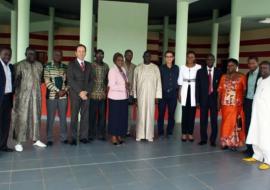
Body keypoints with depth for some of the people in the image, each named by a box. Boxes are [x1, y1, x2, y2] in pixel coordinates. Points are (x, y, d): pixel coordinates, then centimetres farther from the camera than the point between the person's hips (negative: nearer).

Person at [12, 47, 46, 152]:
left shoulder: (39, 65, 9)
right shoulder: (19, 65, -4)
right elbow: (16, 80, -5)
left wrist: (37, 90, 9)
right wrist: (16, 95, -10)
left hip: (36, 95, 4)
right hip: (23, 95, -4)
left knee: (36, 117, 9)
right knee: (21, 118, -3)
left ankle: (36, 140, 19)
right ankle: (18, 142, 5)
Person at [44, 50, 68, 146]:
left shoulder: (65, 67, 8)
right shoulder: (47, 66, 0)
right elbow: (47, 81, -7)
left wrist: (65, 90, -9)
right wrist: (58, 90, -13)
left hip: (63, 96, 2)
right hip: (51, 95, -2)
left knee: (63, 117, 7)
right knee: (50, 118, 3)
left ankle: (64, 137, 18)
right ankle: (49, 139, 12)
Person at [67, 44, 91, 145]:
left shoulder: (88, 65, 15)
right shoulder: (71, 64, 3)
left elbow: (90, 80, 11)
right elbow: (70, 80, -6)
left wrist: (86, 91, -4)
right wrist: (80, 92, -12)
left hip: (86, 94, 3)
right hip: (75, 94, -3)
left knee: (85, 116, 2)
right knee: (74, 116, -1)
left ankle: (83, 137, 9)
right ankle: (73, 138, 6)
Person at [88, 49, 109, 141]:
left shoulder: (106, 66, 10)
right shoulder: (91, 66, -2)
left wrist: (106, 90, 8)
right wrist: (89, 91, -8)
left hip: (103, 95, 4)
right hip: (93, 94, -3)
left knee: (102, 115, 7)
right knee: (92, 115, 3)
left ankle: (101, 134, 17)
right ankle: (91, 134, 15)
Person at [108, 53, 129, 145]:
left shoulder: (123, 70, 11)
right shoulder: (112, 70, -11)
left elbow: (126, 82, 13)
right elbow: (112, 86, -18)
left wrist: (127, 86, -8)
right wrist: (124, 86, -14)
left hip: (123, 97, 7)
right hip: (115, 98, -7)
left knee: (123, 117, 9)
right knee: (115, 117, 2)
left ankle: (119, 136, 20)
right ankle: (114, 137, 12)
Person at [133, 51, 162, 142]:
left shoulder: (155, 68, 3)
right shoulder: (138, 68, 4)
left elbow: (158, 81, 1)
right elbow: (135, 82, 6)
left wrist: (158, 95, -4)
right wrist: (134, 95, 4)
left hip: (151, 94, 0)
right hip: (141, 94, 0)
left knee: (150, 113, 3)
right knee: (141, 114, 2)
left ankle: (149, 135, 10)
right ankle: (140, 135, 10)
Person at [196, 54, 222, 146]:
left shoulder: (219, 72, 4)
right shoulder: (200, 71, 5)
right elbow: (197, 87, 3)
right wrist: (197, 100, -3)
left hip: (214, 99, 0)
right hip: (203, 99, 1)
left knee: (214, 121, 2)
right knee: (203, 120, 5)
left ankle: (213, 140, 12)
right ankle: (203, 139, 16)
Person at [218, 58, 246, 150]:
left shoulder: (241, 77, -3)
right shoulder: (224, 77, 8)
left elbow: (245, 91, -5)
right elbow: (220, 91, 7)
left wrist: (244, 103, -12)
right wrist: (218, 103, 2)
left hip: (236, 105, -3)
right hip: (225, 105, 3)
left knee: (235, 123, 2)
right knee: (225, 124, 9)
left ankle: (234, 143, 13)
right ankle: (225, 142, 19)